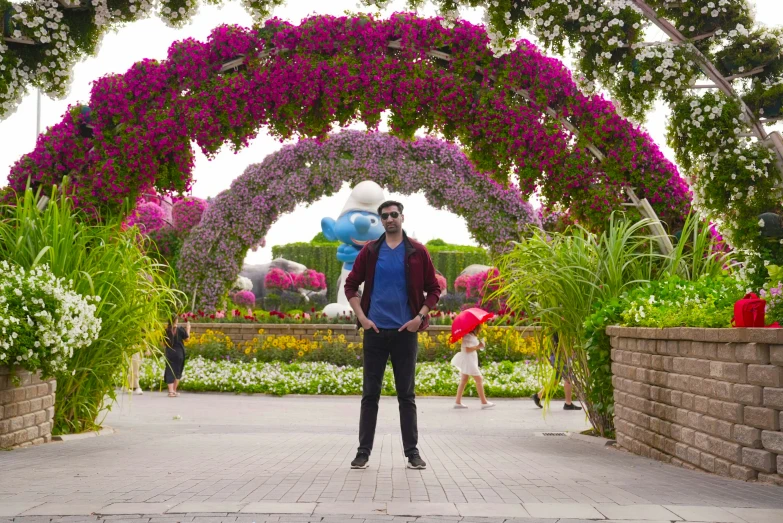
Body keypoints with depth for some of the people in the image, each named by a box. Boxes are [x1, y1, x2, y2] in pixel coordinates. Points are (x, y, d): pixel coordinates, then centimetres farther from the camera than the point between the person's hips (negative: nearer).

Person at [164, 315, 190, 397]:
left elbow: (163, 342, 2)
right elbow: (187, 337, -1)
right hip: (179, 353, -1)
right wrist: (188, 328, 12)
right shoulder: (180, 329, -9)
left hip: (169, 353, 1)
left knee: (170, 372, 2)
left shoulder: (166, 330, -3)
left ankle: (171, 391, -10)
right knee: (177, 372, 13)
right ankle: (174, 390, 18)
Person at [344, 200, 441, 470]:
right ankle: (363, 451, 11)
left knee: (407, 395, 5)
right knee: (370, 393, 4)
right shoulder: (369, 251, 4)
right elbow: (351, 285, 9)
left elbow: (434, 289, 6)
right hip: (375, 331, 1)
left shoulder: (417, 252, 2)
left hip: (405, 332, -1)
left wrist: (420, 317, -7)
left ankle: (412, 452, 11)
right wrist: (362, 317, -2)